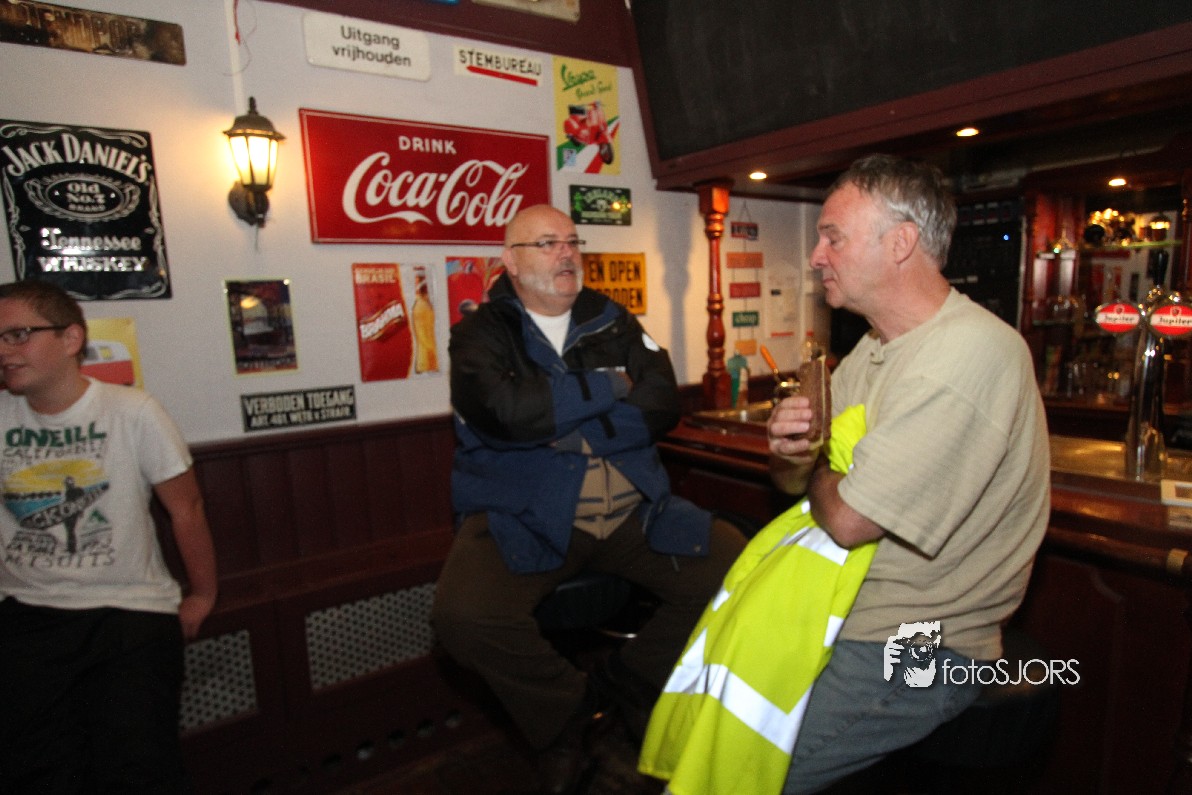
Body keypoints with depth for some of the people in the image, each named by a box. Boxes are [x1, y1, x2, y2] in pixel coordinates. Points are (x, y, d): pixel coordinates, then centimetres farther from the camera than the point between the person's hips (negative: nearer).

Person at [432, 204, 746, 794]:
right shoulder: (481, 334, 2)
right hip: (523, 519, -3)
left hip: (633, 511, 4)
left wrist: (571, 428, -11)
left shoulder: (614, 322, 14)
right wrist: (607, 385, -8)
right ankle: (568, 708, 3)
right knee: (463, 613, -29)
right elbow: (501, 411, -20)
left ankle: (626, 686, 10)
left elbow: (663, 405, 0)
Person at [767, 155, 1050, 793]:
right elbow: (797, 481, 11)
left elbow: (850, 519, -26)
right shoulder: (875, 348, 9)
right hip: (836, 607, 8)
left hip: (916, 649, -8)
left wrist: (817, 468, -5)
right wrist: (788, 450, -12)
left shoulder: (971, 352, -22)